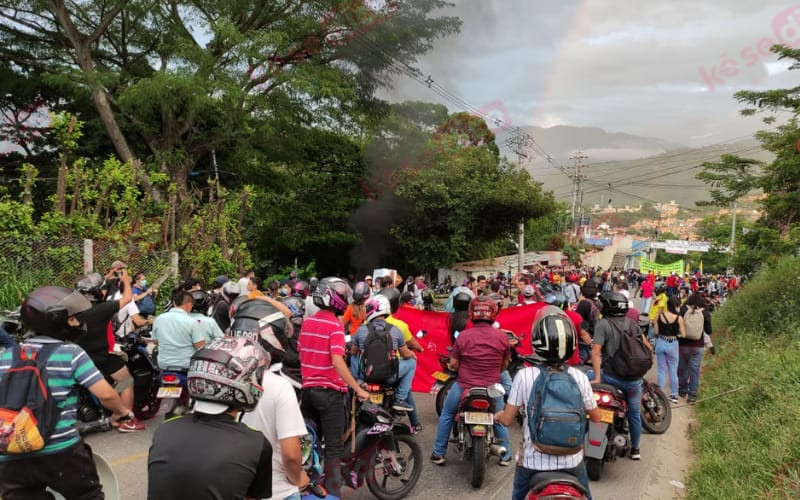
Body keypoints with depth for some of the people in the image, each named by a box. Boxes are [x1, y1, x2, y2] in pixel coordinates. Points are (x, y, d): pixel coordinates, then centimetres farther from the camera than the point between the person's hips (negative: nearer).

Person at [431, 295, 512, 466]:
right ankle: (505, 455, 35)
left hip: (464, 387, -1)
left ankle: (438, 453, 24)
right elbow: (504, 364, 5)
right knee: (499, 419, 26)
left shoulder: (463, 336, -13)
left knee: (446, 415, 20)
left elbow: (453, 364, -6)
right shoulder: (502, 337, -8)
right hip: (492, 388, 1)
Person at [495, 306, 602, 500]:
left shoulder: (524, 376, -18)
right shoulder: (580, 377, -12)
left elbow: (507, 420, -10)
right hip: (571, 460, 2)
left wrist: (497, 415, 12)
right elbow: (596, 417, 2)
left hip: (534, 461, -1)